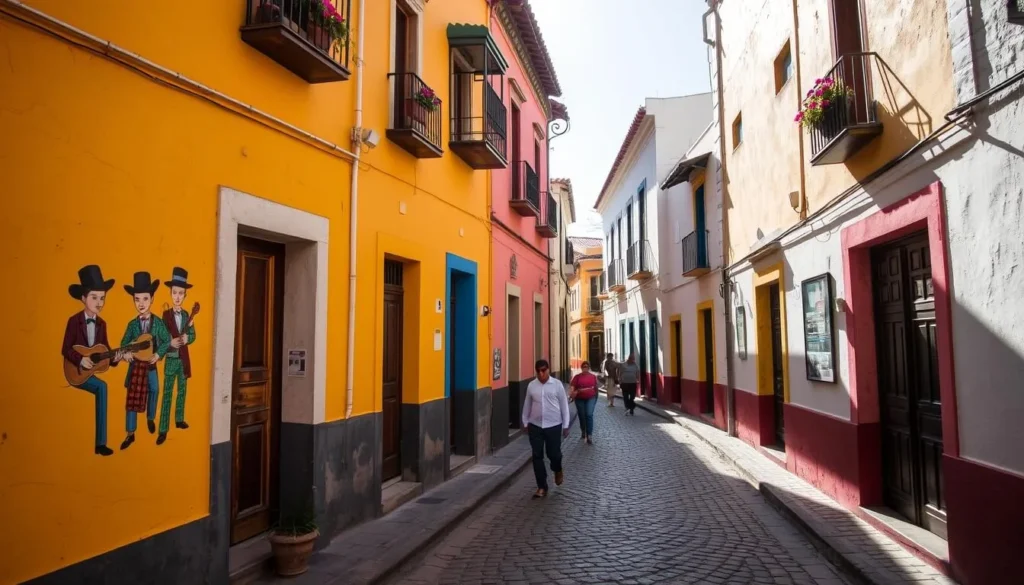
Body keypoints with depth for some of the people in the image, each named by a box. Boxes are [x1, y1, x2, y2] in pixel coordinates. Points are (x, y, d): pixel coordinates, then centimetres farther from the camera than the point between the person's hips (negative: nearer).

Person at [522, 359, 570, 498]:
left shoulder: (557, 384, -5)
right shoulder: (531, 385, 2)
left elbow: (564, 405, -1)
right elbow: (527, 405, 10)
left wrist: (566, 425, -1)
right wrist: (525, 423, 13)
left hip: (553, 425, -2)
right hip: (535, 426, 2)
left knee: (554, 453, 4)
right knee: (537, 456, 3)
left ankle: (558, 471, 40)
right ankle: (542, 487, 15)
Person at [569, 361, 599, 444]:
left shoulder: (593, 376, 3)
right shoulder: (577, 377, -2)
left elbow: (596, 387, 12)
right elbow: (572, 386, -12)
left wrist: (596, 397, 16)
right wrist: (572, 392, -32)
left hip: (590, 398, -1)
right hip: (580, 399, 1)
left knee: (589, 415, -15)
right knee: (582, 416, 10)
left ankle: (589, 436, -13)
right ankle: (583, 432, 32)